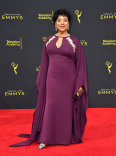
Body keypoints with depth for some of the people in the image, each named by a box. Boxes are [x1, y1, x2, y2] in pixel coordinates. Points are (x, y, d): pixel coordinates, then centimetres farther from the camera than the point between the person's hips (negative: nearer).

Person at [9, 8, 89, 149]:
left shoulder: (74, 42, -2)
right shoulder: (49, 40, 6)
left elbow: (80, 64, -1)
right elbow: (44, 62, 11)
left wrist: (80, 85, -6)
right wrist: (41, 81, 9)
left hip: (69, 81, -2)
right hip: (52, 80, 2)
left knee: (68, 108, 7)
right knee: (50, 107, 6)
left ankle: (68, 136, 25)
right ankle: (46, 138, 17)